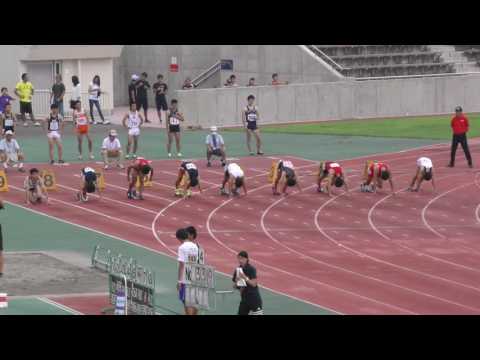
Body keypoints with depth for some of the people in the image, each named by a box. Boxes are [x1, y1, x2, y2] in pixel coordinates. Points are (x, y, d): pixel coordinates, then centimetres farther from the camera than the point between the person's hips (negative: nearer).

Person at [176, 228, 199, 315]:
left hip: (185, 279, -6)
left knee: (186, 302, -3)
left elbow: (181, 264, -15)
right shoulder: (195, 246, 9)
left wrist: (179, 281, -11)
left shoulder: (182, 247, -11)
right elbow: (196, 261, 13)